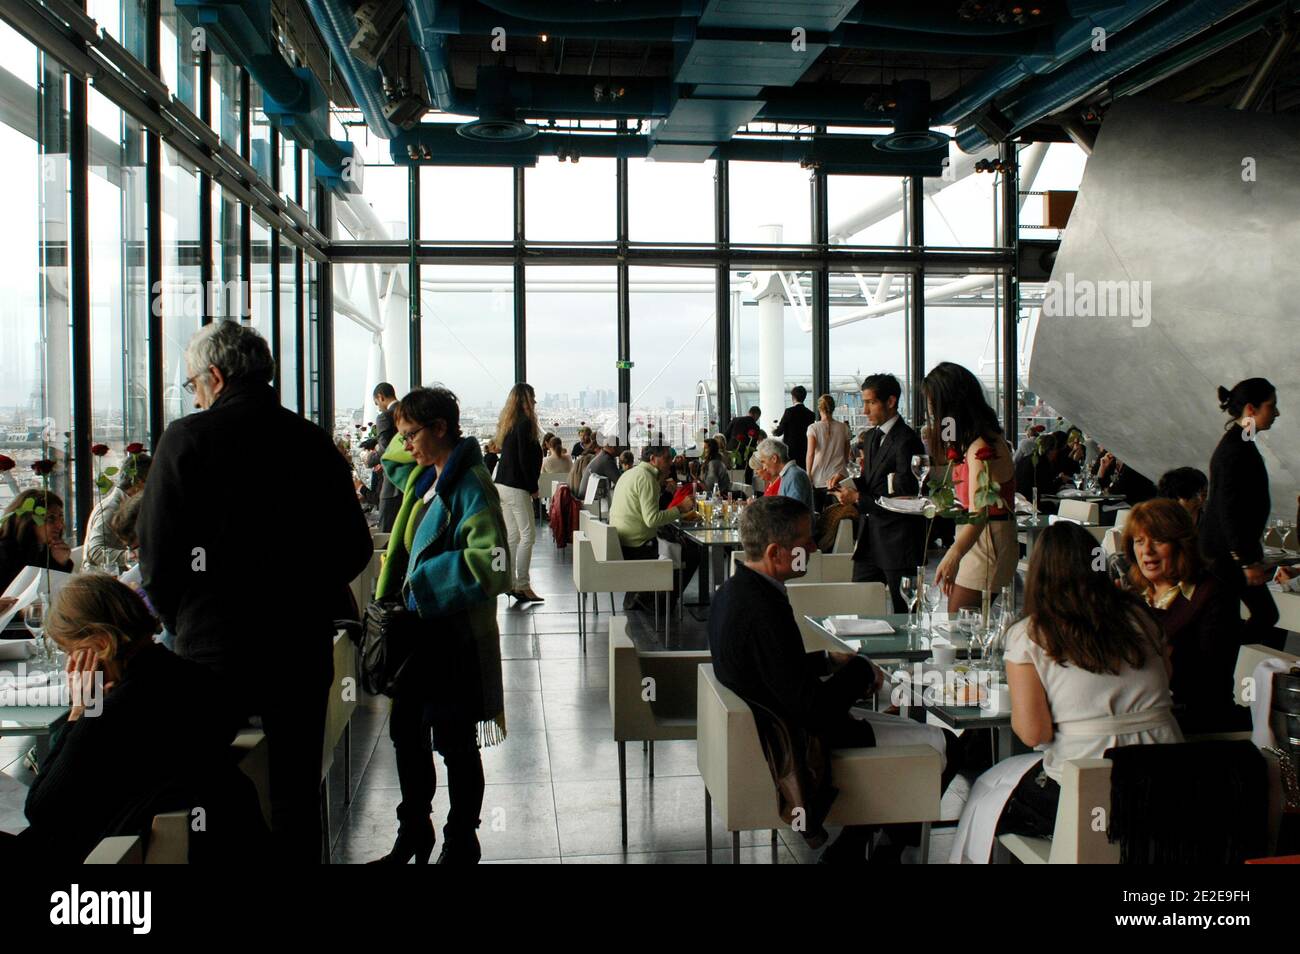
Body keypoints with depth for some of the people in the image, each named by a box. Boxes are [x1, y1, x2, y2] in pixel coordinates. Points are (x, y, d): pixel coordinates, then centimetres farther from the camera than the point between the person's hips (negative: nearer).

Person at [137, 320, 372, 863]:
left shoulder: (188, 437, -8)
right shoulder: (313, 441, 1)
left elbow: (156, 554, -9)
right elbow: (355, 548, 4)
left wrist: (180, 623, 7)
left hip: (213, 650, -3)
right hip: (303, 649, 3)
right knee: (296, 795, 13)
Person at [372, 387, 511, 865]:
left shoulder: (470, 484, -16)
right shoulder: (427, 480, 12)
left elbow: (489, 561, -27)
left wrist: (425, 583, -21)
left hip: (457, 634, -9)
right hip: (421, 630, 9)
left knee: (456, 743, 4)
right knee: (406, 731, 16)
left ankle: (461, 845, 21)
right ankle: (414, 835, 33)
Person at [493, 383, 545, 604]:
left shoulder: (508, 424, 14)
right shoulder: (524, 423, -12)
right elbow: (524, 460, -17)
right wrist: (533, 488, -9)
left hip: (501, 485, 9)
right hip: (516, 488, -9)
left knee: (512, 535, 11)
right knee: (527, 534, -6)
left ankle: (510, 582, 14)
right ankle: (522, 586, -7)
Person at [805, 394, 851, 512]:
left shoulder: (813, 428, -4)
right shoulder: (843, 428, 3)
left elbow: (810, 453, -10)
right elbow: (847, 454, 10)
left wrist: (808, 474, -5)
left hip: (818, 478, -1)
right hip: (838, 476, 2)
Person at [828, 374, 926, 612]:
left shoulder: (907, 441, -15)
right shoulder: (875, 435, 14)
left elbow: (903, 499, -18)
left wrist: (857, 499, -15)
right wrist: (849, 484, 0)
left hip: (898, 540, -8)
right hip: (871, 536, 9)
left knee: (902, 608, 0)